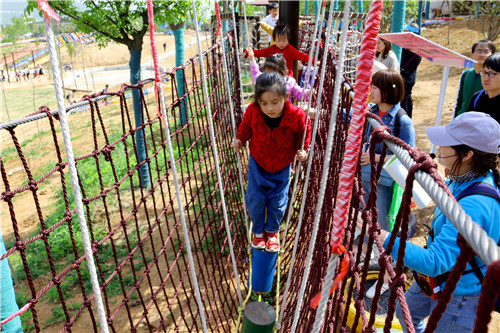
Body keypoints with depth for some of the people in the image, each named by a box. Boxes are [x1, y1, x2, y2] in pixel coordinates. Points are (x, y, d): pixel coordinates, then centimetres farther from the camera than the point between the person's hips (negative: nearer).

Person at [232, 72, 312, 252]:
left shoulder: (296, 115, -27)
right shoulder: (252, 111, -24)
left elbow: (304, 131, -4)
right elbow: (246, 126, -1)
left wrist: (302, 149, -14)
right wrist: (240, 139, -16)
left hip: (282, 166, 0)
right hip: (257, 163, 1)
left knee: (278, 202, 11)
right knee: (255, 199, 6)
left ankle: (272, 230, 40)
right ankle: (258, 230, 34)